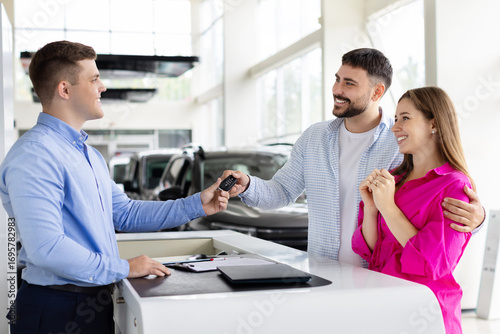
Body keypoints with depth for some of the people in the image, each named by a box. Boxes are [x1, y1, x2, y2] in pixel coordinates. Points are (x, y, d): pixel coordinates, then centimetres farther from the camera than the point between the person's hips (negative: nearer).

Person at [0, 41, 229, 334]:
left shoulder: (91, 155, 15)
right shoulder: (34, 156, -18)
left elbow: (125, 214, 17)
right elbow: (46, 248, -27)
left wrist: (196, 206, 10)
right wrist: (124, 269, -18)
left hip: (97, 303, 9)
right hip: (58, 309, -9)